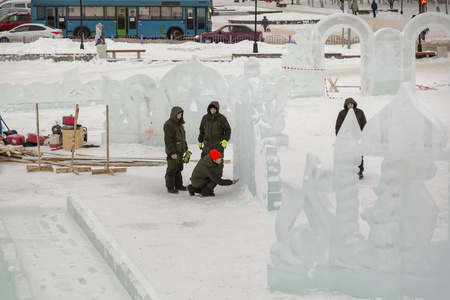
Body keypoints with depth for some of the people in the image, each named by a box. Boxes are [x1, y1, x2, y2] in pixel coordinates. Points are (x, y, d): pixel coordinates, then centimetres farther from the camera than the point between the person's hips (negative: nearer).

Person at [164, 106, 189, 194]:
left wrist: (186, 148, 22)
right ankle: (170, 187, 0)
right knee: (172, 169, -5)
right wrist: (172, 153, -23)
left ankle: (178, 185, 21)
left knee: (178, 169, 13)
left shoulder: (179, 123, 14)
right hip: (173, 151, -9)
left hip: (179, 150, 9)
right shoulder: (168, 124, -15)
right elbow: (168, 140, -19)